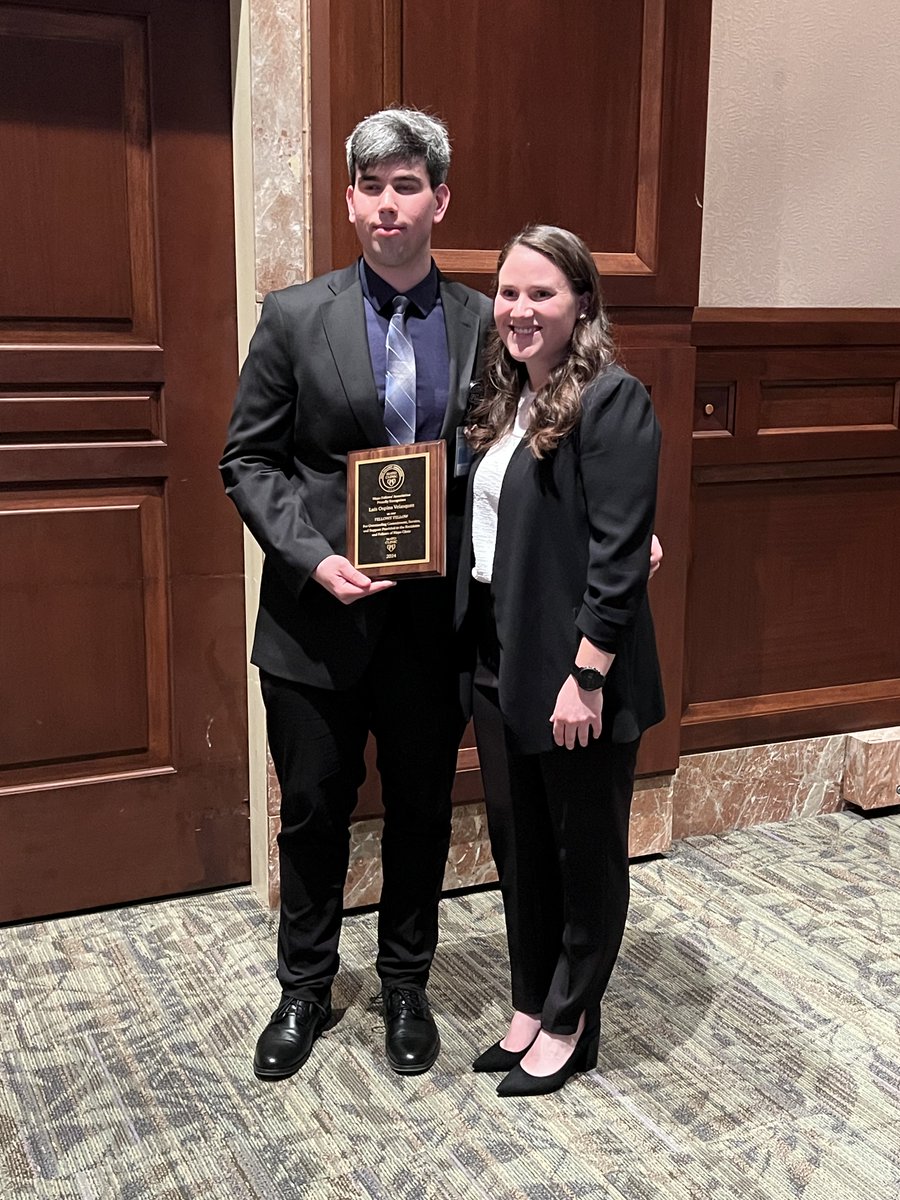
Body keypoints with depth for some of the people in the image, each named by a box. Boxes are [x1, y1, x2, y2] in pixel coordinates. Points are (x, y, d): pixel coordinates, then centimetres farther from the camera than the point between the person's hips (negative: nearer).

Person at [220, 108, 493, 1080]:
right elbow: (248, 462, -1)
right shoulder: (295, 317, -2)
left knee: (422, 810, 15)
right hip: (320, 611, -1)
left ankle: (405, 985, 36)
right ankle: (305, 988, 35)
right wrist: (312, 557, -15)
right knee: (312, 811, 13)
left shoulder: (485, 323, 1)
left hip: (434, 614, 1)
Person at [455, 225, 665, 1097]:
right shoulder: (503, 400, 11)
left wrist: (587, 675, -21)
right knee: (516, 839, 17)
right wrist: (475, 648, 7)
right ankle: (530, 1004, 34)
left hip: (572, 668, -8)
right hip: (499, 660, 8)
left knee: (585, 849, 10)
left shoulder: (611, 401, -14)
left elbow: (620, 553, -19)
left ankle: (569, 1024, 27)